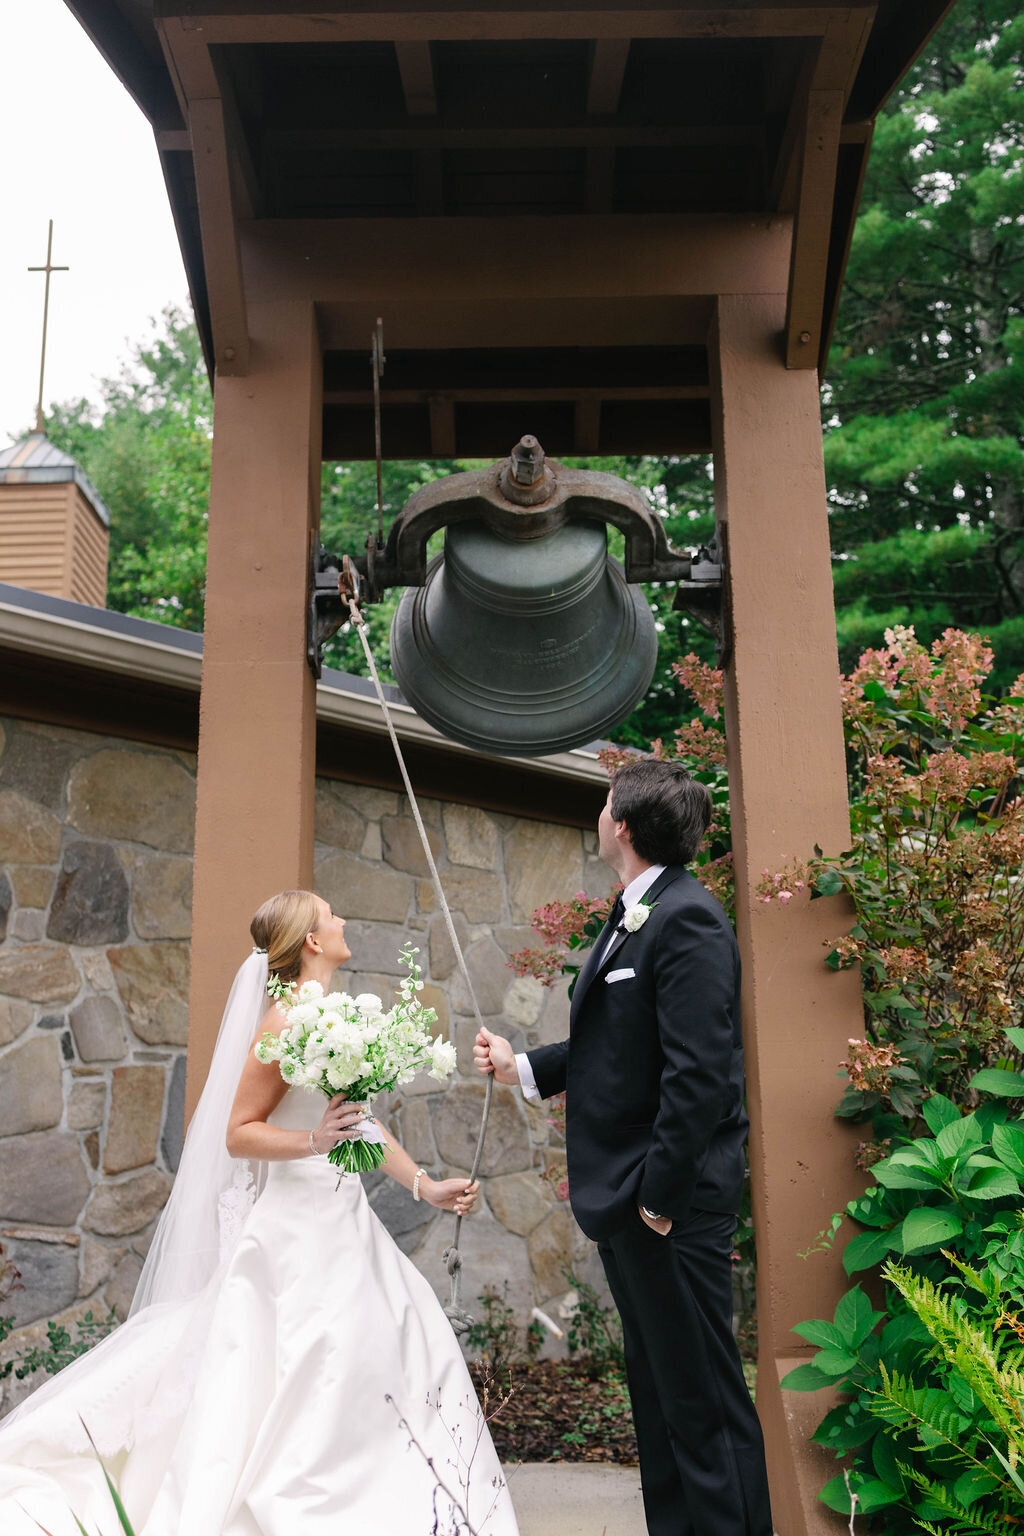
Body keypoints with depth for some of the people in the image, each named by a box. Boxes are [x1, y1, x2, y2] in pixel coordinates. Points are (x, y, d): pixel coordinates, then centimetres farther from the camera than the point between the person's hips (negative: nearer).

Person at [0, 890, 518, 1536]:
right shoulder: (287, 1021, -16)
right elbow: (238, 1133, -15)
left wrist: (424, 1184, 13)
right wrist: (313, 1141, -29)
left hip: (343, 1217, 9)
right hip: (298, 1223, -9)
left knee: (401, 1341, 11)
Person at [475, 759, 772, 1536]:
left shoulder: (687, 919, -19)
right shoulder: (633, 917, 11)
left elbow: (699, 1070, -24)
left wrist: (662, 1193, -21)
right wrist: (521, 1066, 14)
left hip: (672, 1201, -10)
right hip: (626, 1195, 10)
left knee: (703, 1399, 3)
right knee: (657, 1389, 20)